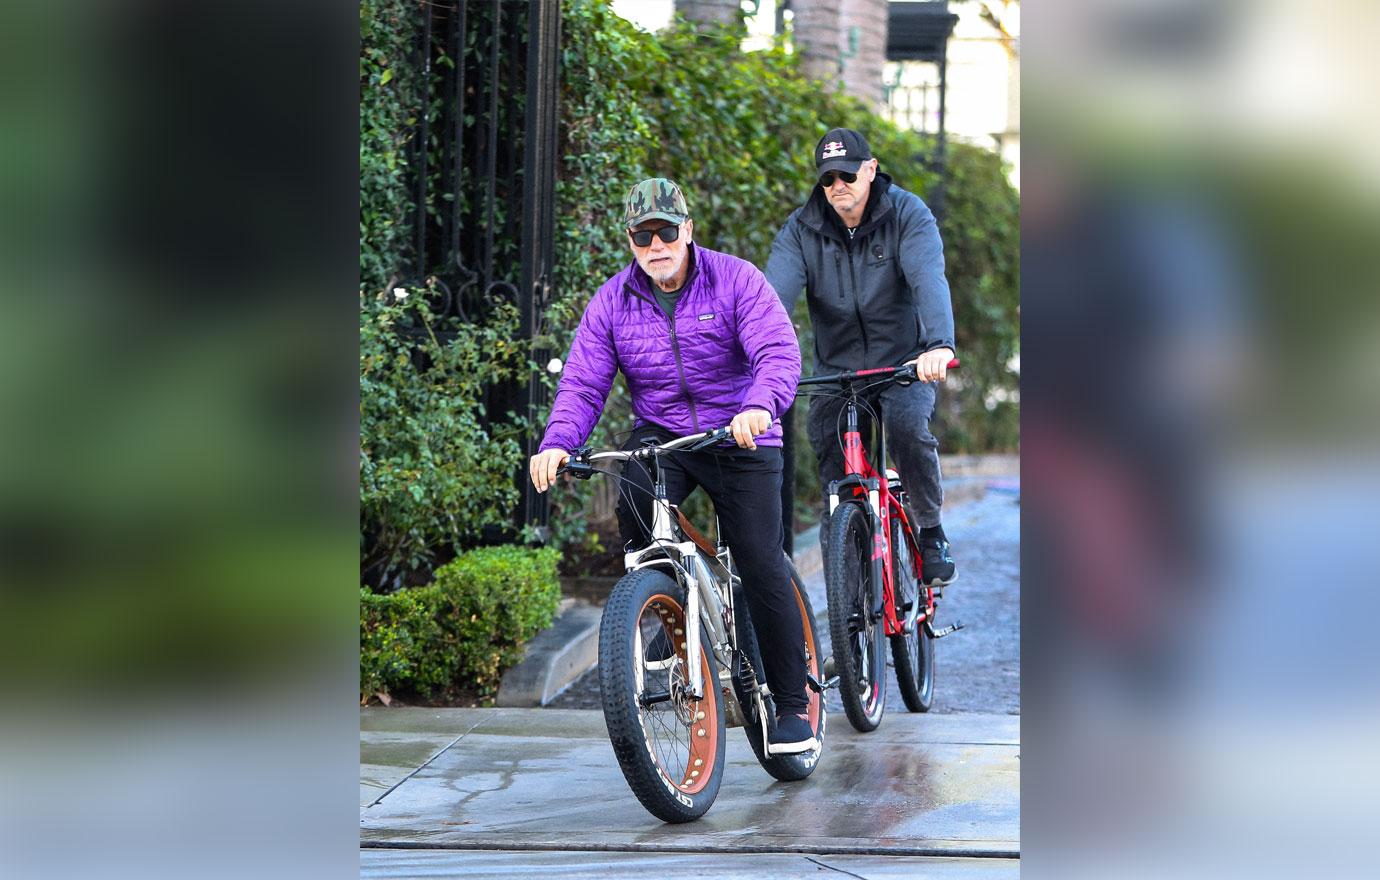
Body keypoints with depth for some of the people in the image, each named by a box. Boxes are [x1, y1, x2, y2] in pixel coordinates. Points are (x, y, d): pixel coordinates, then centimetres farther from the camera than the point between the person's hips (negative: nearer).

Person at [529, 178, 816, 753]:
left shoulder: (735, 280, -10)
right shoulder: (612, 302, -1)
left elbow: (779, 353, -22)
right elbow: (582, 383, -6)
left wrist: (759, 408, -44)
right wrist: (557, 443, -26)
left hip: (740, 440, -2)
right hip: (660, 435, 2)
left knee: (762, 569, -8)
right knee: (633, 502, -31)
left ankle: (792, 706, 5)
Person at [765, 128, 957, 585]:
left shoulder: (907, 215, -12)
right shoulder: (801, 230, -6)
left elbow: (929, 281, -29)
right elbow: (774, 294, -20)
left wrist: (939, 344, -48)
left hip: (905, 362, -3)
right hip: (837, 365, 3)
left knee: (908, 426, -27)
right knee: (826, 439, -17)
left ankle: (931, 533, -6)